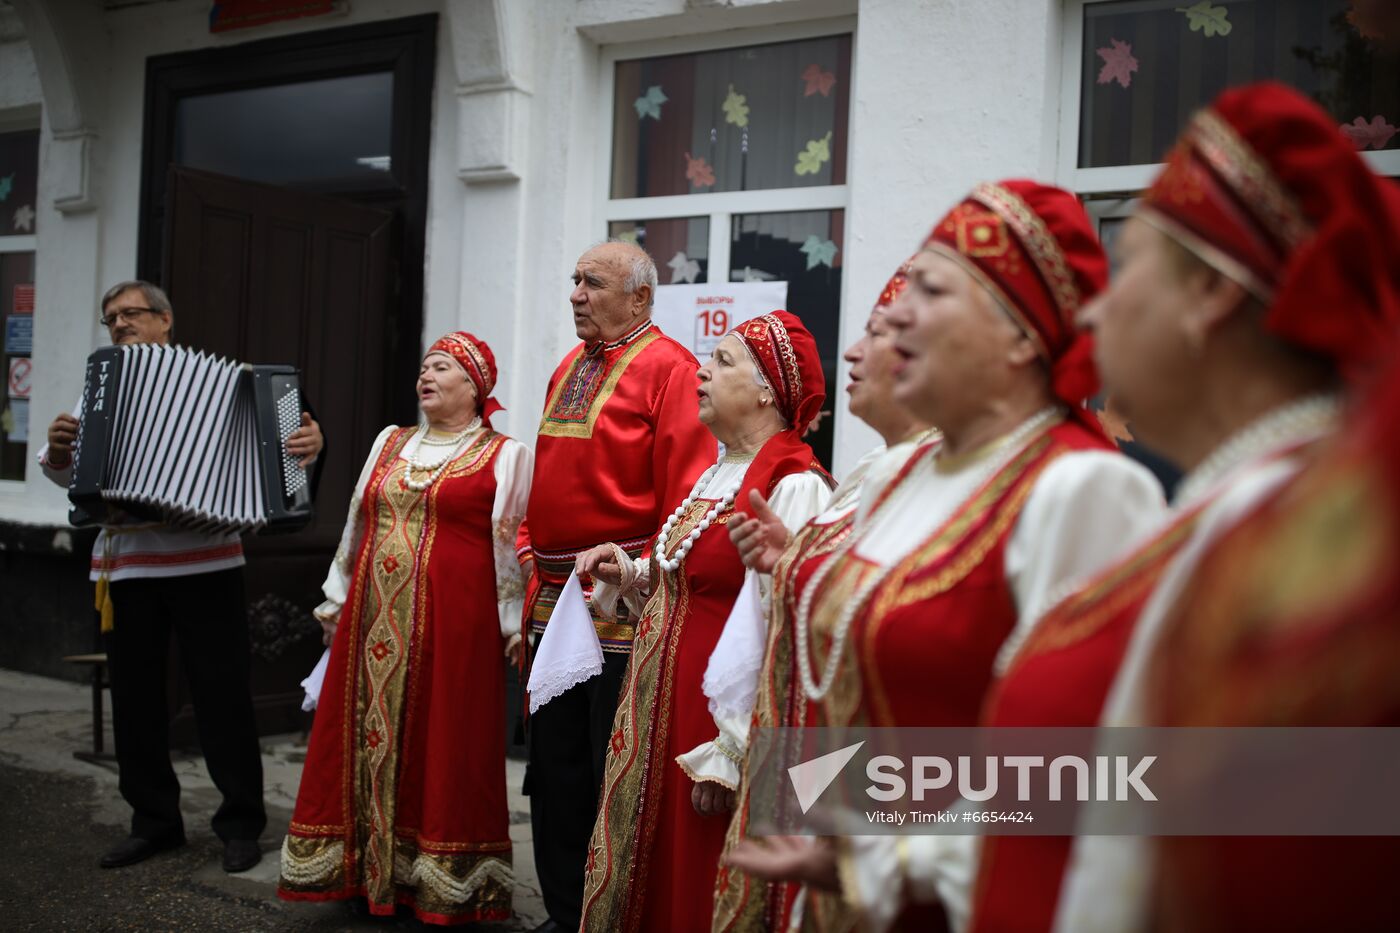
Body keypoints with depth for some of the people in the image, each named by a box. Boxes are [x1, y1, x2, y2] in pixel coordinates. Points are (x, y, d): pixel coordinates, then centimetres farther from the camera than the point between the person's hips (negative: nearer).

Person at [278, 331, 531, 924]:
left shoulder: (503, 456, 1)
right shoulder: (390, 443, 17)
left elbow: (515, 547, -3)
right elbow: (357, 525, 21)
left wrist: (512, 627, -6)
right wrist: (338, 599, 21)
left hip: (453, 622, -5)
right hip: (374, 621, 5)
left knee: (440, 744, -1)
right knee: (368, 737, 8)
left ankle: (441, 884, 11)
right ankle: (364, 869, 21)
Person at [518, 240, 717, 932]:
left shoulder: (669, 369, -9)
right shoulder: (567, 370, 17)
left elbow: (686, 490, -14)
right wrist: (529, 549, 14)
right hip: (555, 601, 8)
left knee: (614, 777, 1)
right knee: (555, 772, 14)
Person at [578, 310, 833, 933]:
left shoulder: (794, 486, -16)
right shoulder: (715, 475, 13)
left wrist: (728, 755, -21)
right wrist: (633, 575, 5)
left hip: (714, 714, -8)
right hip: (659, 711, 9)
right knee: (647, 877, 17)